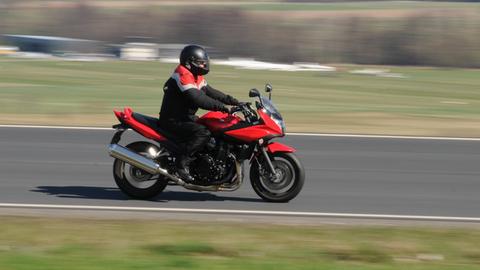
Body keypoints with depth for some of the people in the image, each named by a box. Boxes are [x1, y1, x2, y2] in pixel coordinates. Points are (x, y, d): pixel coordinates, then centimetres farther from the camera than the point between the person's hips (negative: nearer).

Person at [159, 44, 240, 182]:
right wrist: (222, 107, -32)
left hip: (186, 118, 11)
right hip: (173, 121, -11)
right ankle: (181, 164, -27)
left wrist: (234, 101, 4)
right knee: (203, 132, -29)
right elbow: (197, 99, -30)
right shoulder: (183, 76, -20)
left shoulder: (196, 77, 13)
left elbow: (210, 92, 15)